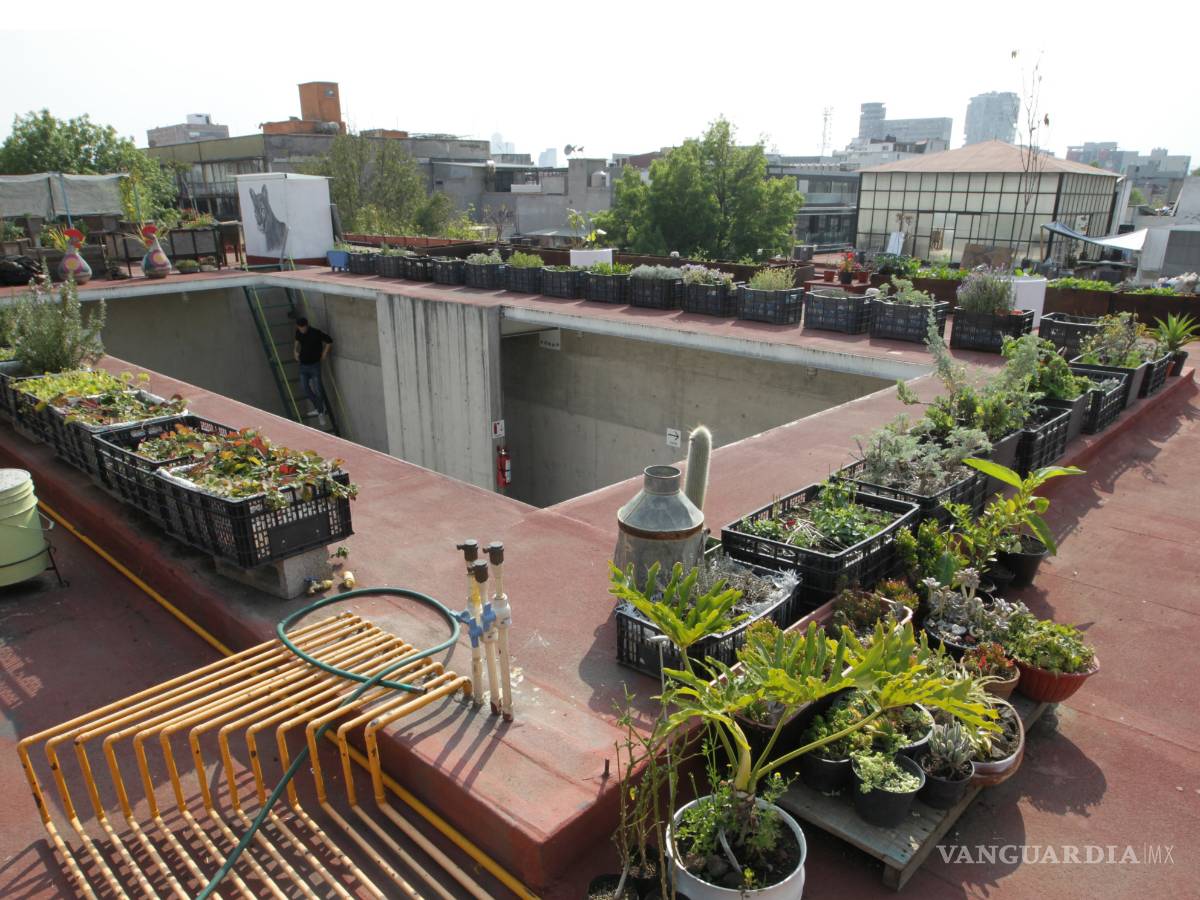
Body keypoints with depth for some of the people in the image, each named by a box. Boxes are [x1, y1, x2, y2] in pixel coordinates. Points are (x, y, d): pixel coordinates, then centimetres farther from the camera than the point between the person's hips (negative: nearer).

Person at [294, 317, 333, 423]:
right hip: (303, 365, 5)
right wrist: (296, 350, 8)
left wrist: (324, 353, -6)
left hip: (314, 364, -5)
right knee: (305, 388, 5)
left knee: (317, 389, -3)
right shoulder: (298, 333, 0)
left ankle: (321, 411, 14)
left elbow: (329, 341, -9)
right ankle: (318, 407, 24)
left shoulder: (316, 333, -17)